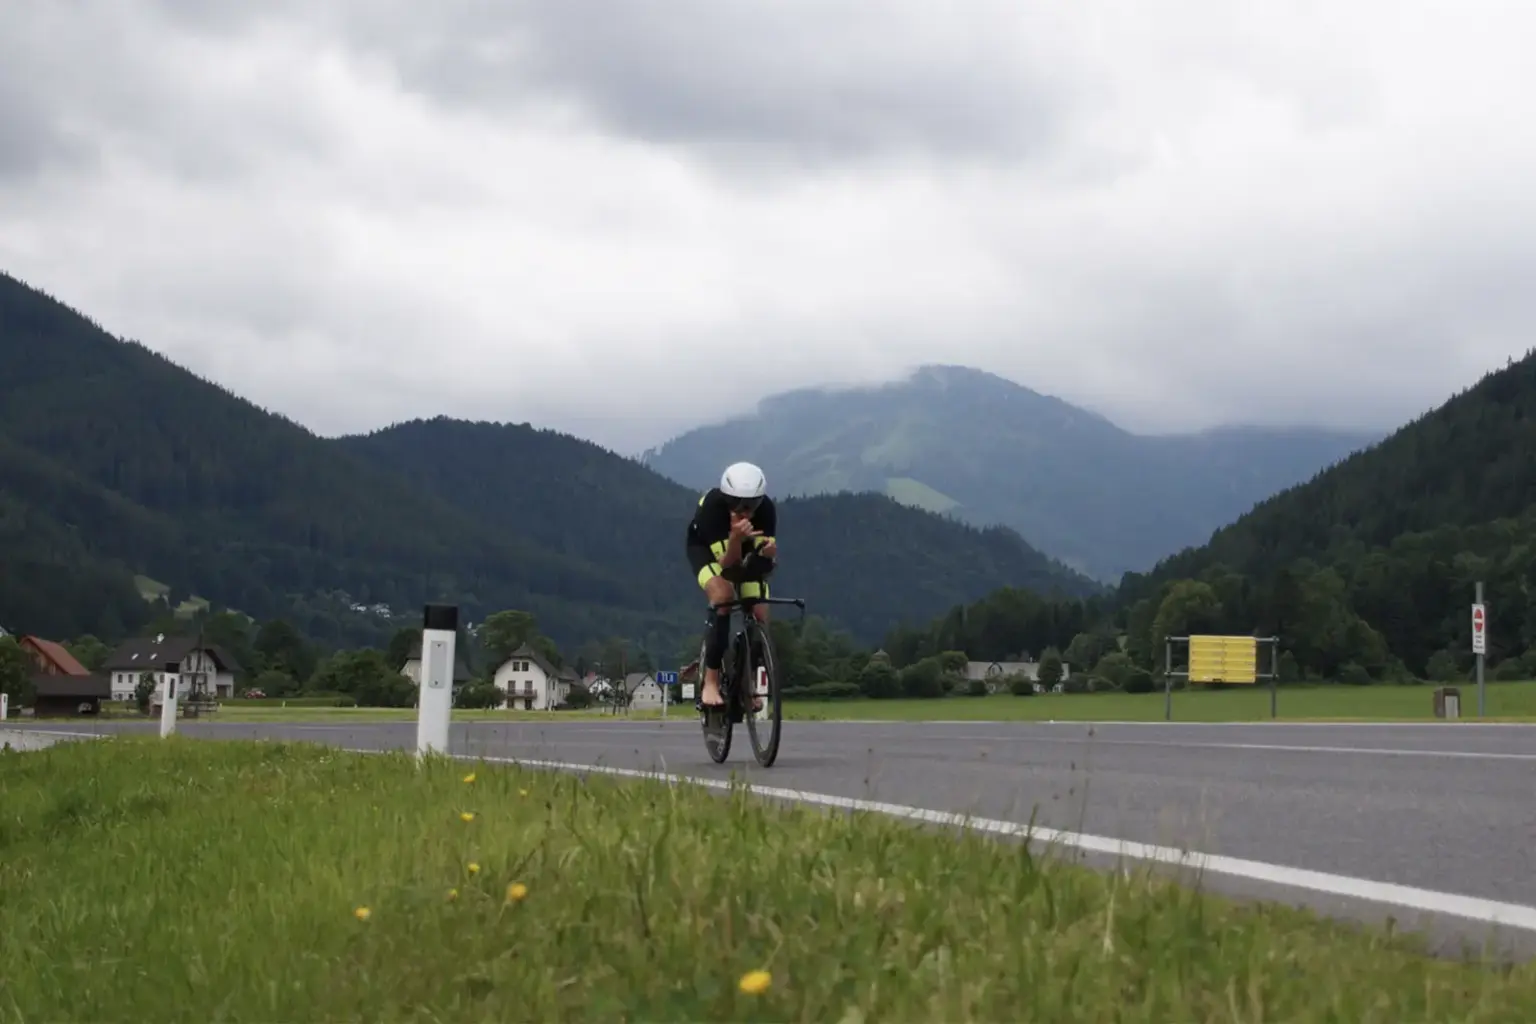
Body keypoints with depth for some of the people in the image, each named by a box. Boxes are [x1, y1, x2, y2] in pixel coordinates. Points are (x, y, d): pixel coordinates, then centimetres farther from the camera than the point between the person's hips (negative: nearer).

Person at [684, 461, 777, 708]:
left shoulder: (766, 509, -33)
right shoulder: (712, 506, -39)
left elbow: (768, 563, -31)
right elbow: (728, 564, -39)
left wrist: (769, 553, -53)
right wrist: (735, 537, -57)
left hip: (745, 549, 3)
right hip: (705, 546, -3)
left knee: (759, 615, -11)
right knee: (723, 595, -30)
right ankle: (711, 683, -25)